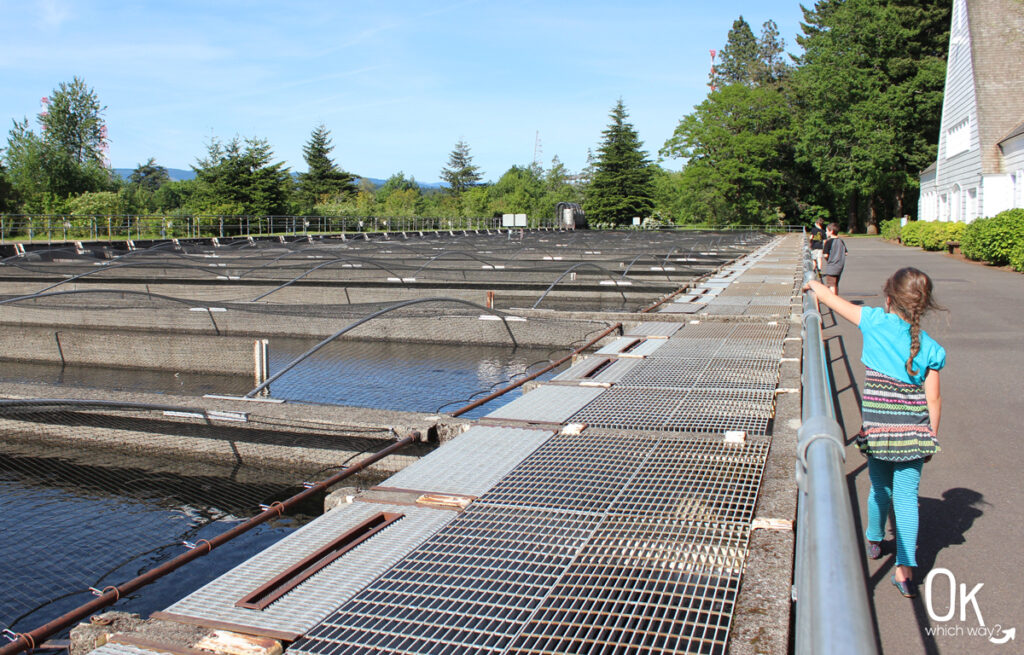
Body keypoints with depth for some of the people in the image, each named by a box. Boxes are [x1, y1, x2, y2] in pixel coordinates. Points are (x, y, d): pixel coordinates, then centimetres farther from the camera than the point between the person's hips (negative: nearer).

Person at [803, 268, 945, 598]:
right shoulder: (930, 348, -5)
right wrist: (931, 436, 11)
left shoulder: (875, 322, -10)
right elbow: (933, 399, -1)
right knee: (906, 496, 6)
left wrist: (815, 285, 21)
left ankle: (874, 541, 41)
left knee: (880, 488, 19)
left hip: (877, 430, 0)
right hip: (913, 433, 0)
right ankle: (904, 567, 2)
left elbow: (831, 299, 1)